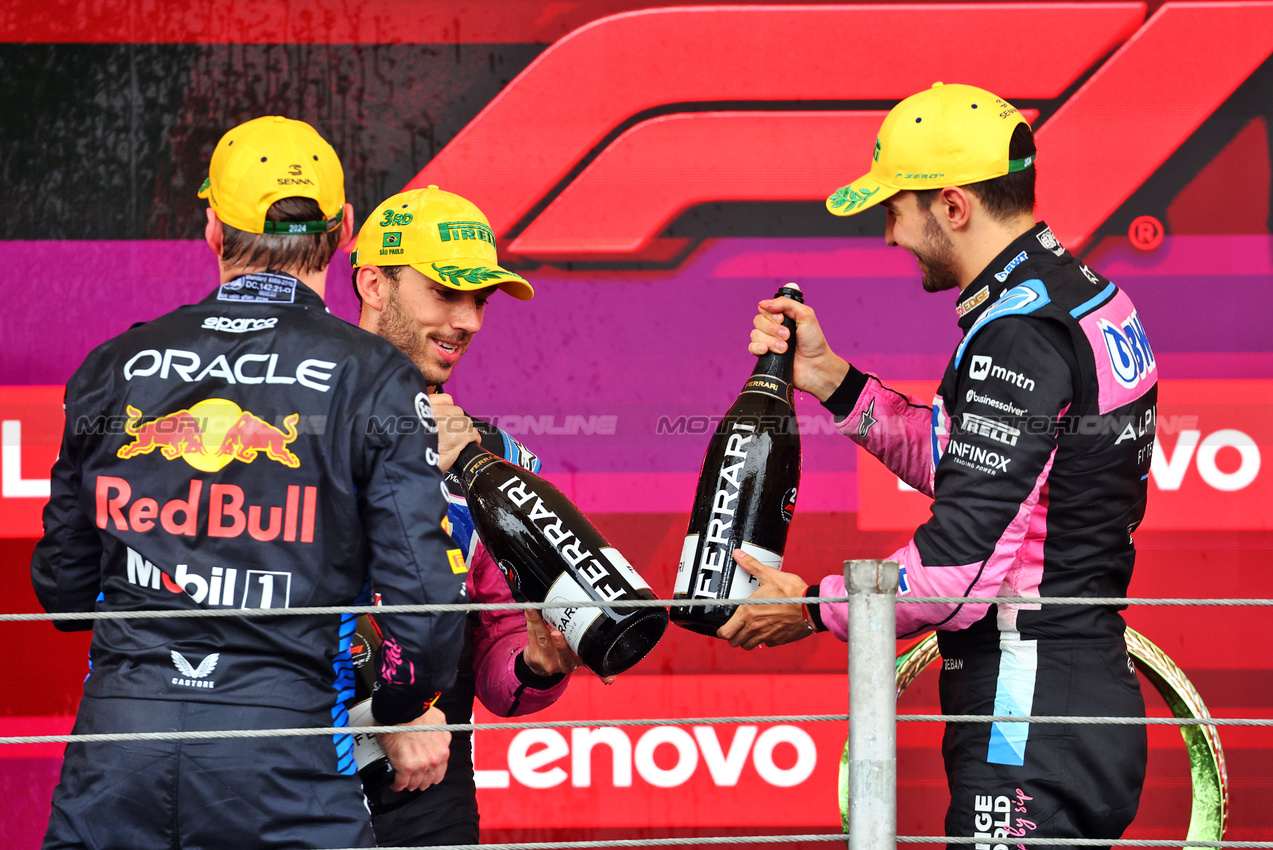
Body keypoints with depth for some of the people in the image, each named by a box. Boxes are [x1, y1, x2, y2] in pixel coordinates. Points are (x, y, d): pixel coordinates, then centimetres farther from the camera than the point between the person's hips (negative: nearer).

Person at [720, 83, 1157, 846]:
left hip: (1032, 723, -10)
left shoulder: (1020, 333, -17)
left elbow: (966, 563, -22)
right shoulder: (1088, 296, 15)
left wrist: (814, 609, -9)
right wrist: (831, 380, 18)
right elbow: (965, 460, 24)